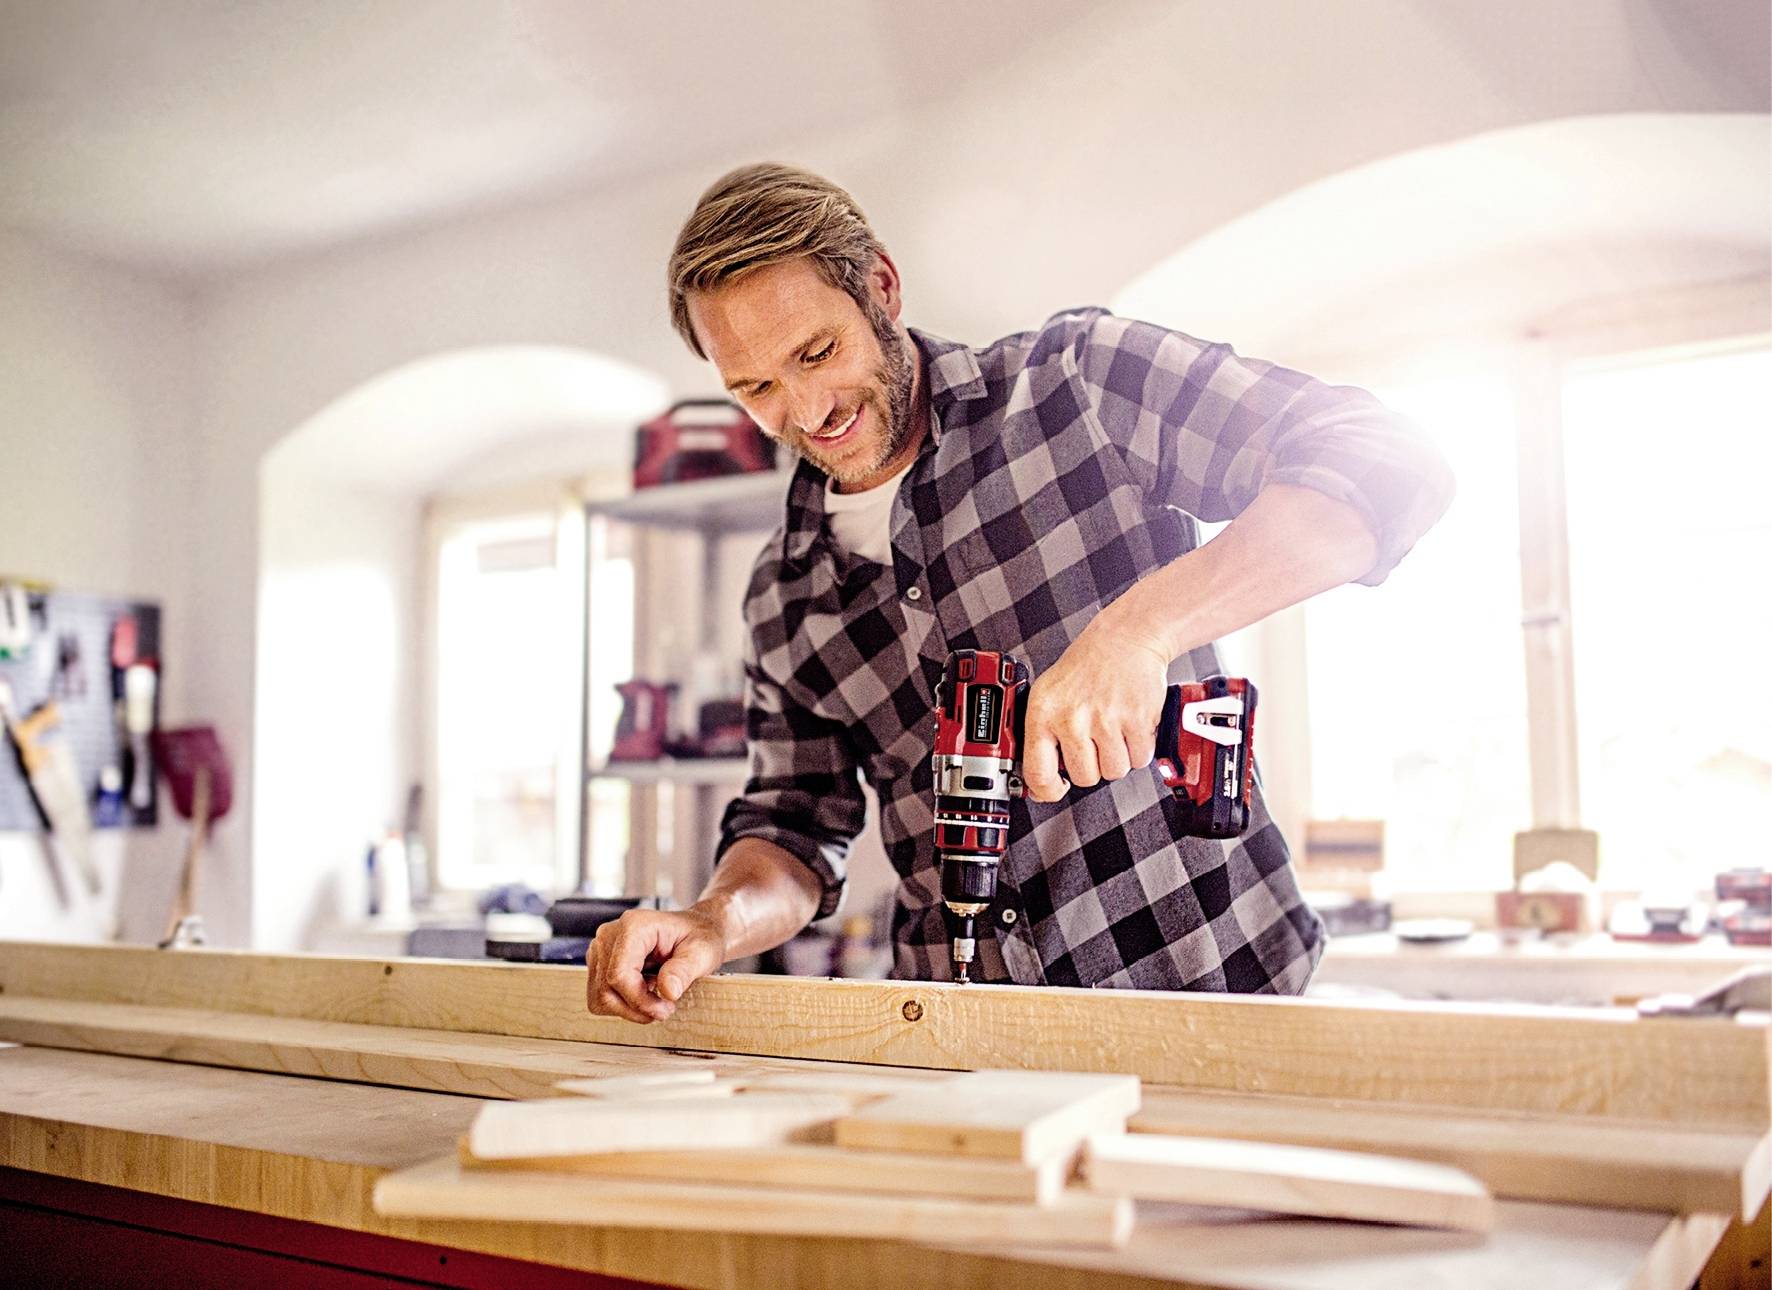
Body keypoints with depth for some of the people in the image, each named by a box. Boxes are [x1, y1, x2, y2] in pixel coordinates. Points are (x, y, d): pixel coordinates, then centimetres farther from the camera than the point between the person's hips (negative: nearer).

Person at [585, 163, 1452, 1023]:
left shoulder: (1076, 379, -3)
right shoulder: (784, 596, 12)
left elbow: (1385, 465, -11)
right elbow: (794, 825, 17)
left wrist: (1139, 626, -24)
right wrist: (716, 921, -6)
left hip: (1209, 975, -4)